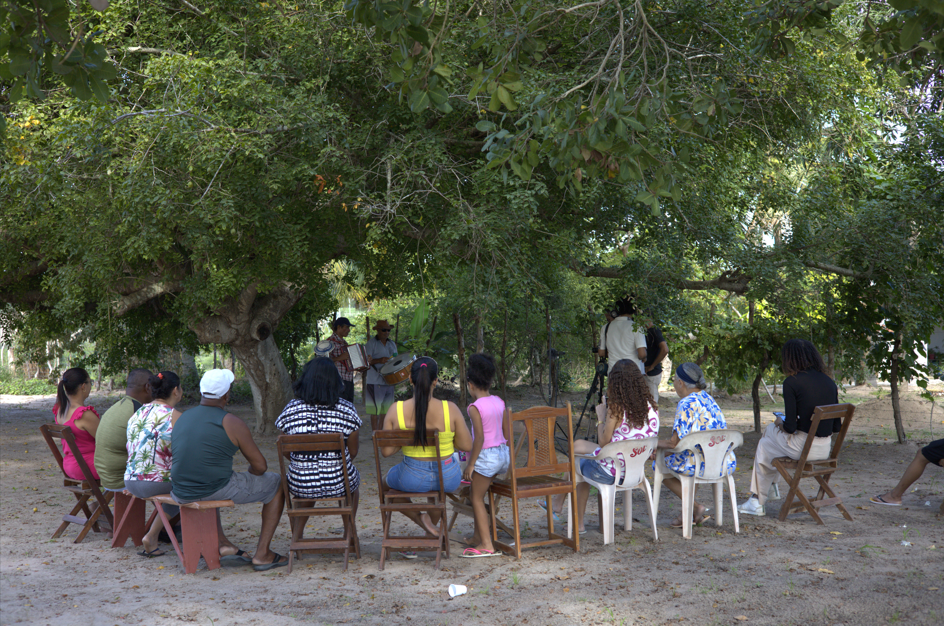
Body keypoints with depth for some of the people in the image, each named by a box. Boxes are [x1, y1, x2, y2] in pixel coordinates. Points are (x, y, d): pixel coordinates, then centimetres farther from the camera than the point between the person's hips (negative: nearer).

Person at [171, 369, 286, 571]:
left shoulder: (181, 418, 8)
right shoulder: (232, 423, -9)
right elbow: (260, 466, -5)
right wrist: (249, 475, 20)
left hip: (181, 494, 6)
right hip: (218, 491, -6)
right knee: (278, 484, 15)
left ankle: (222, 542, 31)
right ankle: (262, 554, 13)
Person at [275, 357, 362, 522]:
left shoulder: (291, 409, -8)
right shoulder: (346, 409, -10)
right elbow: (353, 452, -2)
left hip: (301, 486, 1)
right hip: (339, 484, -1)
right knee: (353, 479, 36)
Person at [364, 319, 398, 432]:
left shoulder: (392, 344, 16)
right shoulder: (371, 343, -4)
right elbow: (366, 361, -11)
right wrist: (379, 360, -25)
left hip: (388, 380, 6)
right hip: (375, 381, -6)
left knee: (385, 409, 9)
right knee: (375, 409, -5)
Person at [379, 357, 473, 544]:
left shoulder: (396, 409, -15)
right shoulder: (450, 409, -17)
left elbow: (386, 451, -10)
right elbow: (467, 445, -9)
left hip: (412, 479, 0)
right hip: (447, 479, 0)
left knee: (386, 480, 35)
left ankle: (419, 518, 16)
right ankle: (433, 521, 44)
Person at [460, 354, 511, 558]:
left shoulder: (475, 407, -16)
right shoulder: (499, 402, 5)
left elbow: (479, 437, -21)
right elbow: (507, 433, 10)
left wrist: (471, 464, -14)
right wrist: (510, 456, 21)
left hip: (486, 456, -8)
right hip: (503, 454, 8)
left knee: (476, 498, 2)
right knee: (479, 494, 23)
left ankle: (486, 544, -2)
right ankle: (479, 535, 29)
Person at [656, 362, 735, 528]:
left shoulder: (686, 404, -14)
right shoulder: (709, 399, 13)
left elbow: (675, 443, -17)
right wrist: (664, 442, 20)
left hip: (702, 465, -9)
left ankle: (695, 507, 5)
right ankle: (689, 513, 27)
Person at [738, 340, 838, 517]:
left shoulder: (792, 383, -13)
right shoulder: (830, 382, 5)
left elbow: (790, 427, -15)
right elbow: (836, 426, 6)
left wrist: (780, 422, 7)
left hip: (802, 448, -6)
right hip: (825, 449, 6)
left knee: (764, 446, 26)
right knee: (770, 429, 31)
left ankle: (757, 502, 36)